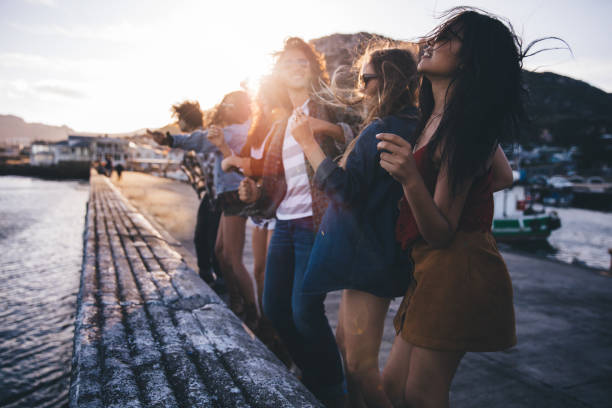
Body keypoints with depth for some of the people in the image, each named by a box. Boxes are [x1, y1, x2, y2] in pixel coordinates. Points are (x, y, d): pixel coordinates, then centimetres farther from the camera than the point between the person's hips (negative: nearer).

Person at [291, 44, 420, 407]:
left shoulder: (383, 129, -19)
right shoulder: (409, 126, 13)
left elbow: (344, 189, -23)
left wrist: (309, 143, -16)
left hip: (370, 256, -11)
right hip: (377, 251, 11)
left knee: (361, 367, -1)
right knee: (346, 346, 22)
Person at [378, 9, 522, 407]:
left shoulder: (462, 131, -18)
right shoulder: (439, 116, 8)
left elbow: (441, 233, -18)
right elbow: (504, 176, 22)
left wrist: (411, 179, -33)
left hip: (456, 268, -9)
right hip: (436, 267, 9)